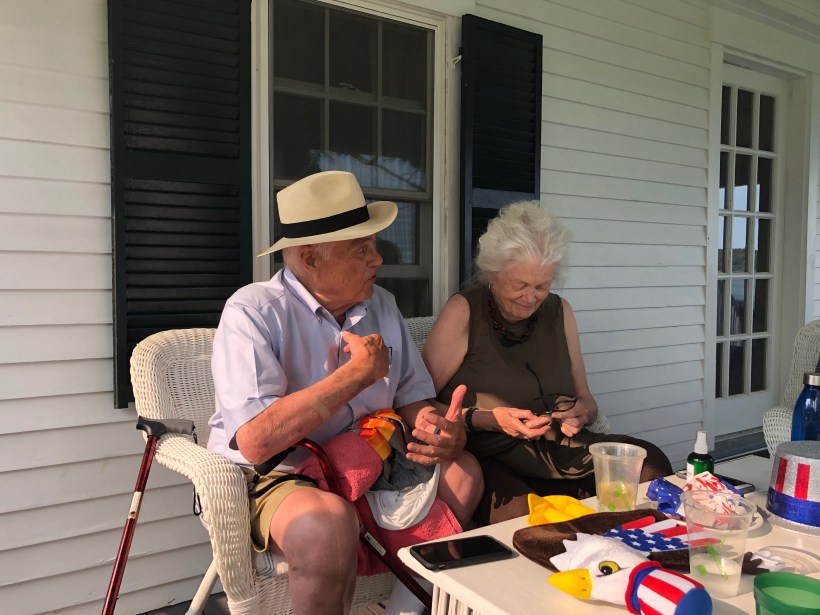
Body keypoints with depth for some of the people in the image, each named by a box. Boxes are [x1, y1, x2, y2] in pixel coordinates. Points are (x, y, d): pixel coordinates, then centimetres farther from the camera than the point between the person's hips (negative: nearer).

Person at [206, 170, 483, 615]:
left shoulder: (380, 304, 5)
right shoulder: (252, 312, -17)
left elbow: (414, 398, 7)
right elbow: (256, 442, -28)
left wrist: (439, 429, -18)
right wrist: (357, 373, -22)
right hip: (268, 478, -6)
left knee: (463, 472, -8)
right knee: (329, 522, -35)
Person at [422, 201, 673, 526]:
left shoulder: (559, 311, 12)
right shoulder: (463, 312, -4)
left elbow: (587, 401, 18)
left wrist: (582, 412, -6)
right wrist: (487, 419, -20)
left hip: (557, 450, 5)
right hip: (488, 456, -5)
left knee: (650, 465, -19)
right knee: (518, 512, -37)